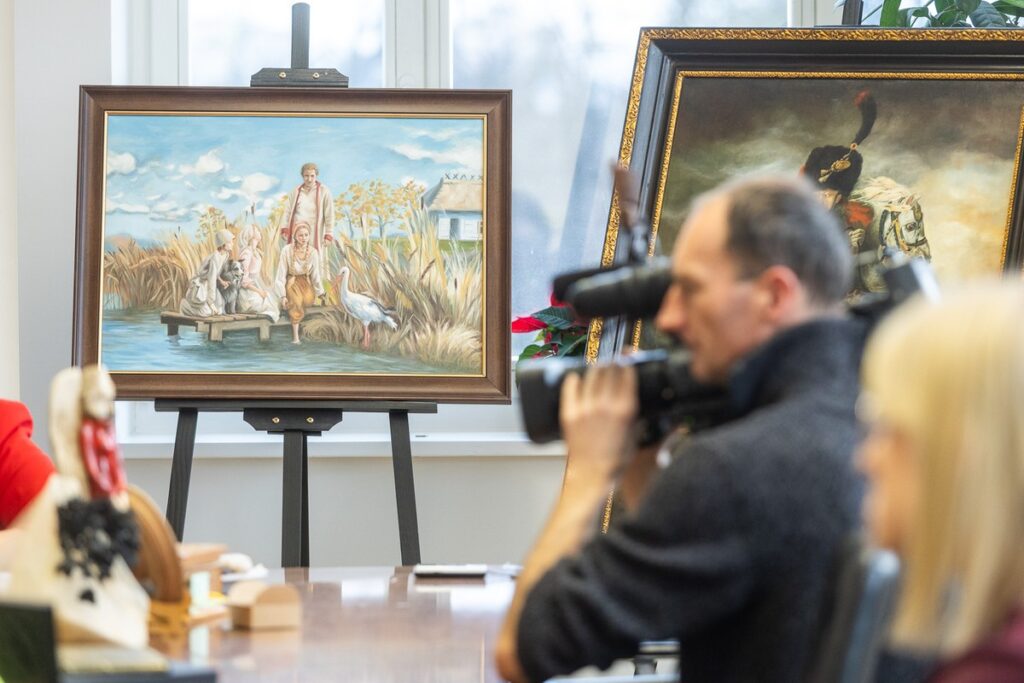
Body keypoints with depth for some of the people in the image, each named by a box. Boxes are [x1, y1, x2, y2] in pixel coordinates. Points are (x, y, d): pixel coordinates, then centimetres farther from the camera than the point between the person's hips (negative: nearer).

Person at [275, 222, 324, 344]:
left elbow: (315, 274, 0)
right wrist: (283, 295, -16)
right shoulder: (287, 250, -18)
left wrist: (320, 293, -1)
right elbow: (281, 274, -14)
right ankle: (295, 336, -23)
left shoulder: (313, 252, -9)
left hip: (305, 281, 4)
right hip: (291, 280, -4)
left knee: (309, 300, -22)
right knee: (297, 302, -28)